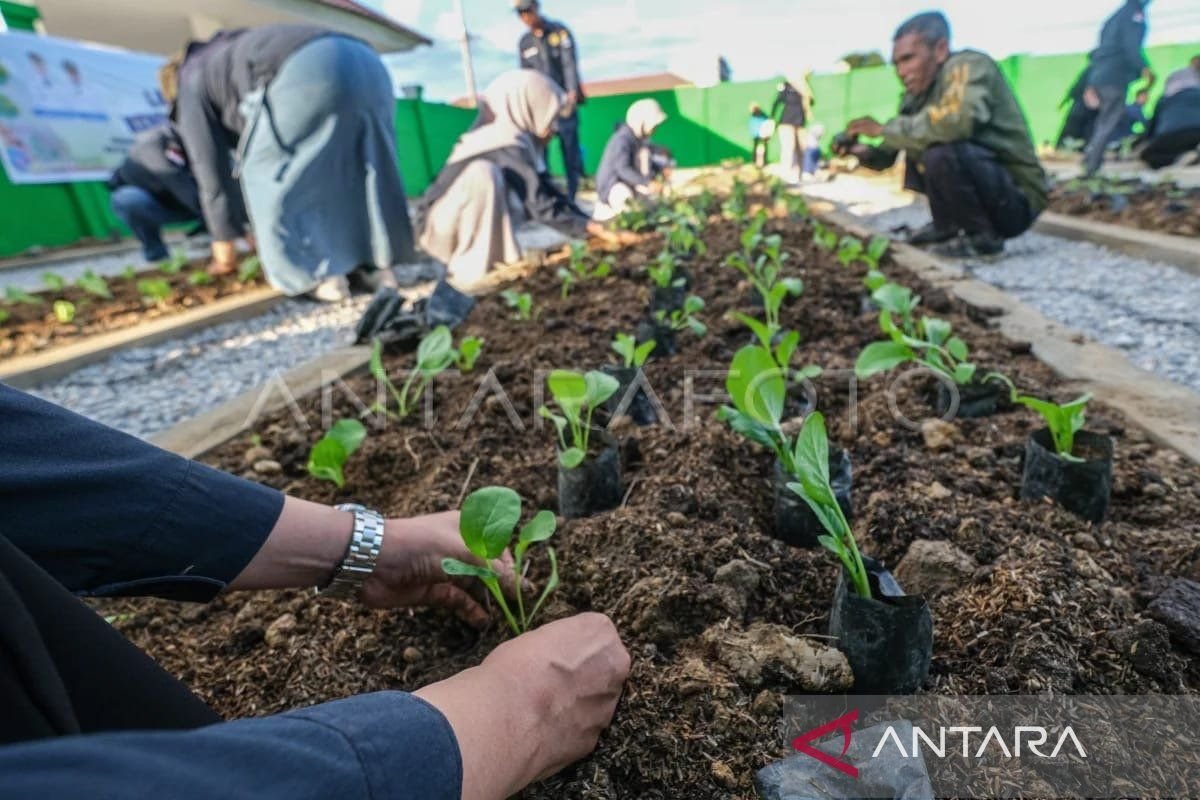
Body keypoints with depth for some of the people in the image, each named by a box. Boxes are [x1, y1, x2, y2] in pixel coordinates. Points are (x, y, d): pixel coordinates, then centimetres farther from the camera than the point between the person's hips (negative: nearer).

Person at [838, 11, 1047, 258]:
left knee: (941, 152, -29)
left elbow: (958, 121, -36)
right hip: (987, 180, 8)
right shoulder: (918, 94, 5)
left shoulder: (968, 66, -16)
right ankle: (948, 226, 10)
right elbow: (891, 152, 10)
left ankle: (982, 235, -11)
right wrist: (864, 152, -12)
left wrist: (884, 129, -24)